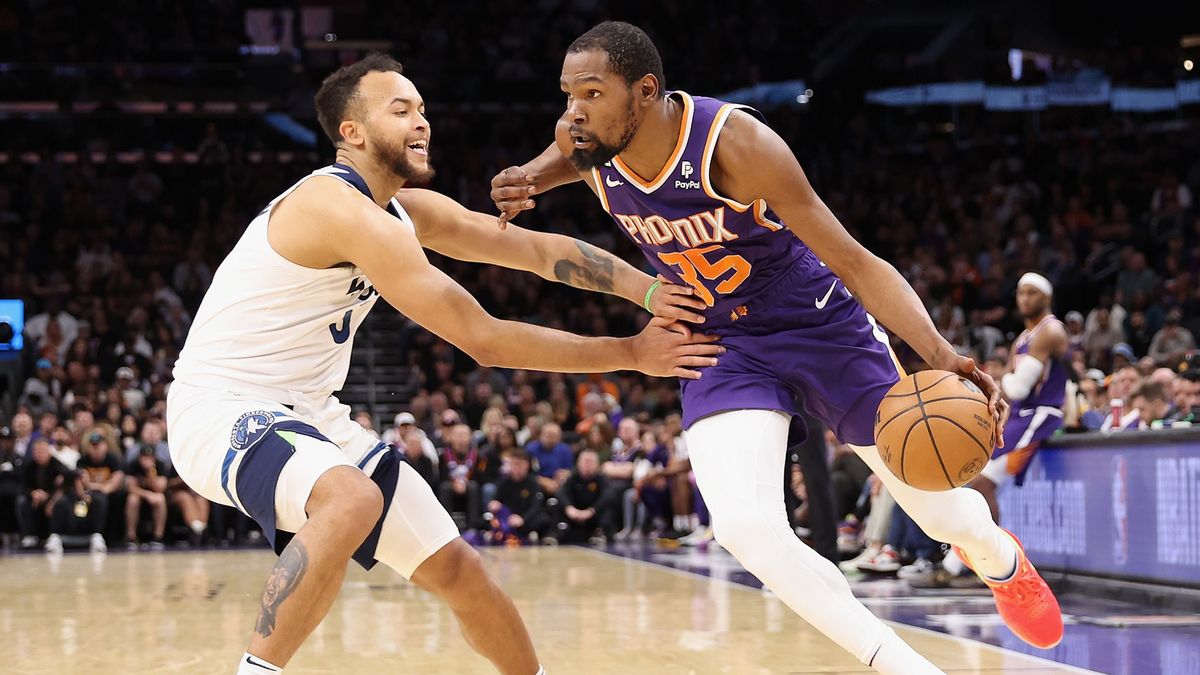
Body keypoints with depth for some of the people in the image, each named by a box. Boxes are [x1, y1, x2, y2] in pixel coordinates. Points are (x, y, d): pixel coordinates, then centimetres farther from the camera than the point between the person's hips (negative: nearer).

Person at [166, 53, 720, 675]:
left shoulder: (409, 211, 6)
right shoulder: (344, 209, -24)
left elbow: (536, 248, 5)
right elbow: (483, 339, -24)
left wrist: (653, 291, -10)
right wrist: (631, 353, -18)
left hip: (306, 412, 9)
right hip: (221, 411, -9)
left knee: (456, 569, 8)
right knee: (353, 500, -39)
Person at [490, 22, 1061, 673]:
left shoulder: (734, 143, -30)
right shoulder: (586, 142, -15)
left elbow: (853, 261, -28)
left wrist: (939, 354, -43)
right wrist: (523, 180, -11)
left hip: (821, 326, -3)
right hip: (723, 348, 3)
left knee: (943, 514, 6)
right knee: (745, 528, -23)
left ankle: (1000, 560, 46)